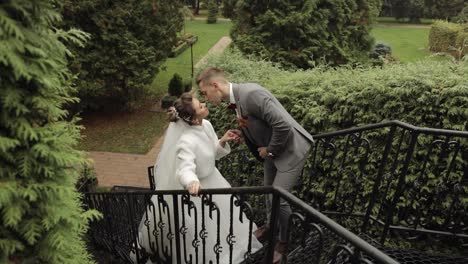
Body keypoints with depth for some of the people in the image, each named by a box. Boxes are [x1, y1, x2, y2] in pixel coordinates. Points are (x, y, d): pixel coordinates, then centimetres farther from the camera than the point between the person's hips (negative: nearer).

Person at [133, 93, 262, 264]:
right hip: (196, 191, -8)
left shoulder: (206, 125, -10)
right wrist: (192, 182, -66)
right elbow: (185, 169, -44)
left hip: (210, 181, 8)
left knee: (221, 219, 26)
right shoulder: (186, 142, -35)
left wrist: (222, 141, -17)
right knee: (198, 231, 10)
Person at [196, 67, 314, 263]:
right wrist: (241, 132, -7)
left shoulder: (251, 94, -31)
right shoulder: (235, 99, -2)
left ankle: (284, 242, 21)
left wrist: (270, 150, -18)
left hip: (291, 148, -9)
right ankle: (271, 225, 47)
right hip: (272, 148, 9)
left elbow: (283, 126, -32)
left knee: (278, 198, -4)